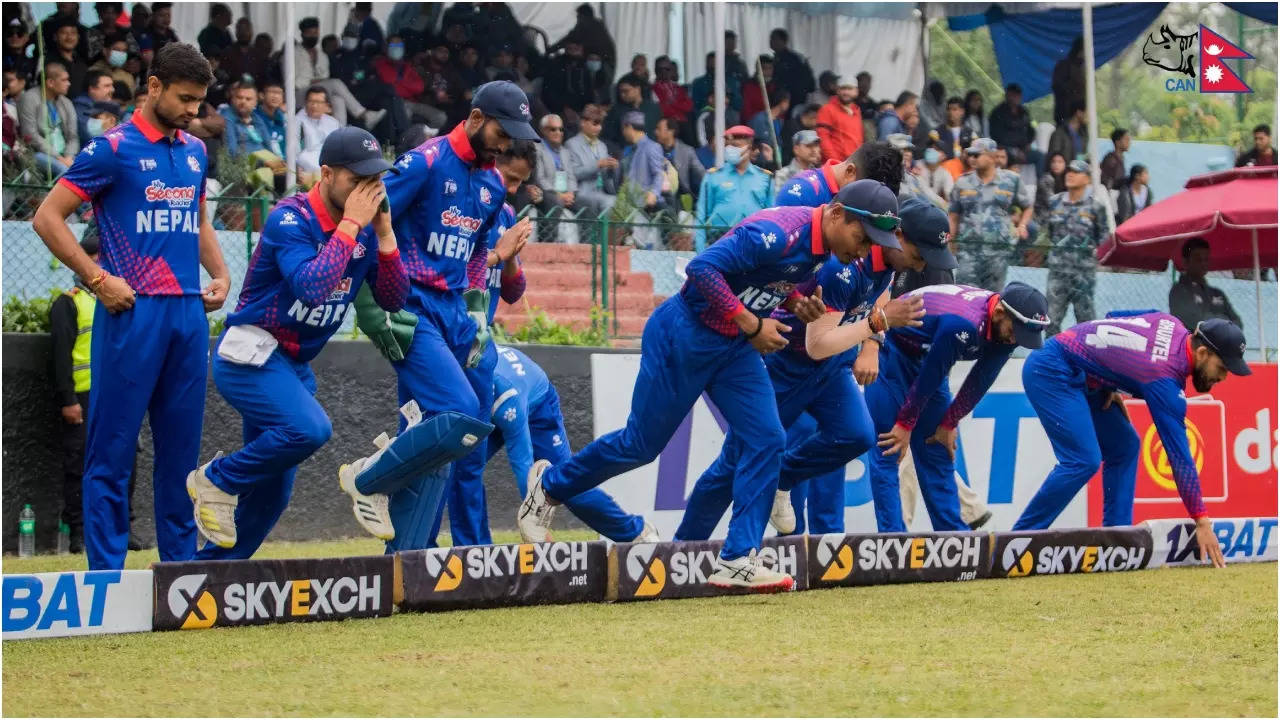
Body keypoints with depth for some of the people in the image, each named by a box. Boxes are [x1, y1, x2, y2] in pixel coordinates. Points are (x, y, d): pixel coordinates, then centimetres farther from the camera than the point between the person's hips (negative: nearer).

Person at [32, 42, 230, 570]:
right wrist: (98, 279, -11)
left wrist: (219, 273, 14)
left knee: (181, 447, 10)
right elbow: (48, 218, -5)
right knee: (112, 451, -3)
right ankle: (106, 579, -1)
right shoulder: (113, 149, -5)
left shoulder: (195, 152, 15)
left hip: (189, 312, 6)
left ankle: (180, 565, 17)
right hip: (132, 314, -6)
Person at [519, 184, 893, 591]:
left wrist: (795, 302, -5)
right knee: (641, 444, 5)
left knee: (767, 441, -6)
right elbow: (703, 268, -33)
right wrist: (752, 324, -30)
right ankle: (550, 485, 29)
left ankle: (738, 561, -4)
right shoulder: (779, 233, -30)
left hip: (735, 346, 8)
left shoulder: (822, 247, -1)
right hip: (685, 337, -8)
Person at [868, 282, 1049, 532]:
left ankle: (953, 532, 11)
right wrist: (905, 424, -16)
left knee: (938, 451, 8)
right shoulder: (961, 324, -37)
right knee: (887, 451, -11)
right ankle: (892, 535, -13)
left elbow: (979, 381, -2)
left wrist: (949, 424, 1)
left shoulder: (1007, 325, -13)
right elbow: (929, 378, -26)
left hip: (924, 355, 8)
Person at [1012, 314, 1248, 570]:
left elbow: (1113, 319, 16)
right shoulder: (1166, 376, -23)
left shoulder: (1171, 325, 1)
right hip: (1050, 371, -10)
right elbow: (1179, 455, -23)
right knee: (1083, 460, -20)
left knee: (1124, 446, 6)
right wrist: (1201, 521, -21)